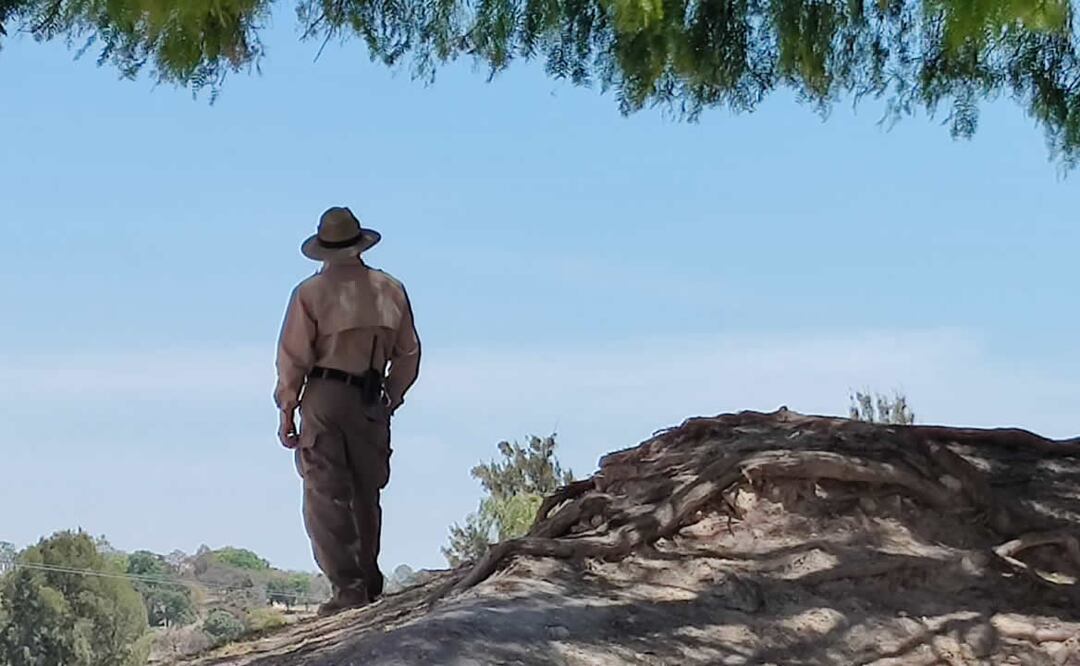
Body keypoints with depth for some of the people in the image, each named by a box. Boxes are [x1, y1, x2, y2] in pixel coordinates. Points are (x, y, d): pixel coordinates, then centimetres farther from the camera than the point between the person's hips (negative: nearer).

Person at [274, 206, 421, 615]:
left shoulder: (311, 292, -4)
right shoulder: (390, 290, 7)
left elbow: (294, 356, -5)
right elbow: (408, 354, 11)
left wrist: (287, 410, 3)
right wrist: (391, 399, 20)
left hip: (324, 397, -4)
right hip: (371, 403, 4)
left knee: (326, 498, -2)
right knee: (365, 497, 15)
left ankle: (347, 586, -10)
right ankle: (369, 586, 20)